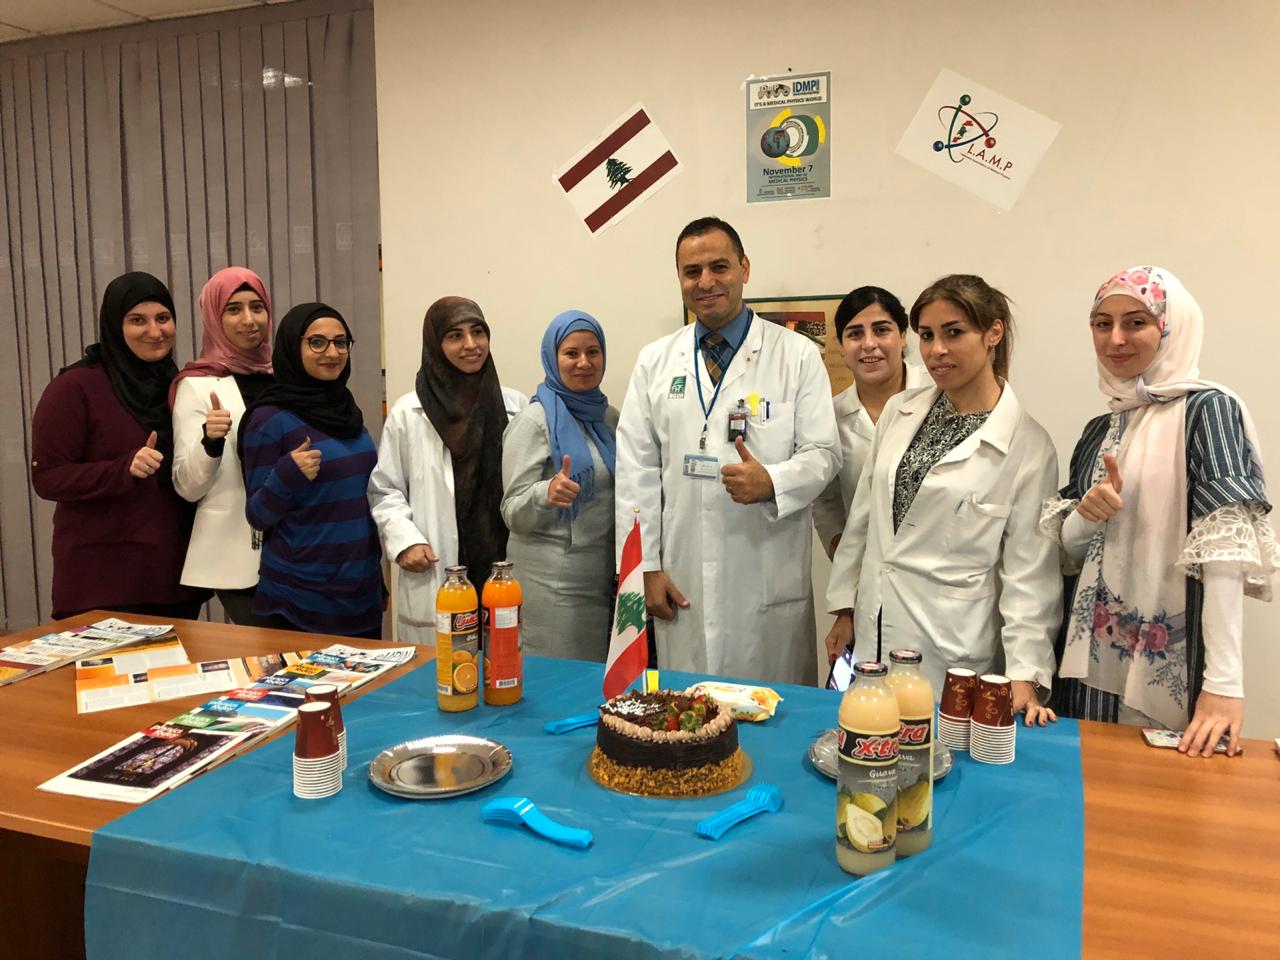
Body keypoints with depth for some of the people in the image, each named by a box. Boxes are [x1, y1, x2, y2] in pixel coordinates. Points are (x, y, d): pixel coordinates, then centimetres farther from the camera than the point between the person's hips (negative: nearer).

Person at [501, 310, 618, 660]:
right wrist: (547, 494, -30)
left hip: (604, 575, 6)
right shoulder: (534, 420, -8)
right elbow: (513, 512, -11)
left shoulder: (609, 417, 10)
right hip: (552, 585, -6)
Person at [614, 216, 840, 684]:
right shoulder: (654, 361, 8)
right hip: (683, 581, 2)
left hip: (769, 580, -2)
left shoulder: (798, 355, 1)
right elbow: (635, 472, 6)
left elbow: (823, 453, 0)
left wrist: (771, 482, -21)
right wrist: (646, 567, 1)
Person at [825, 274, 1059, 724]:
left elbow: (1030, 568, -7)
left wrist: (1024, 676, -12)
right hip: (872, 633, 4)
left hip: (952, 650, -4)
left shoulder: (1029, 446, -8)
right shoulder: (899, 411, 5)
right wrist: (844, 607, 11)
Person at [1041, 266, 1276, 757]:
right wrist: (1087, 513, -11)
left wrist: (1224, 682, -27)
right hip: (1091, 659, 6)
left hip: (1171, 666, -6)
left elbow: (1225, 544, -20)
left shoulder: (1207, 409, -9)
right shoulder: (1100, 429, 10)